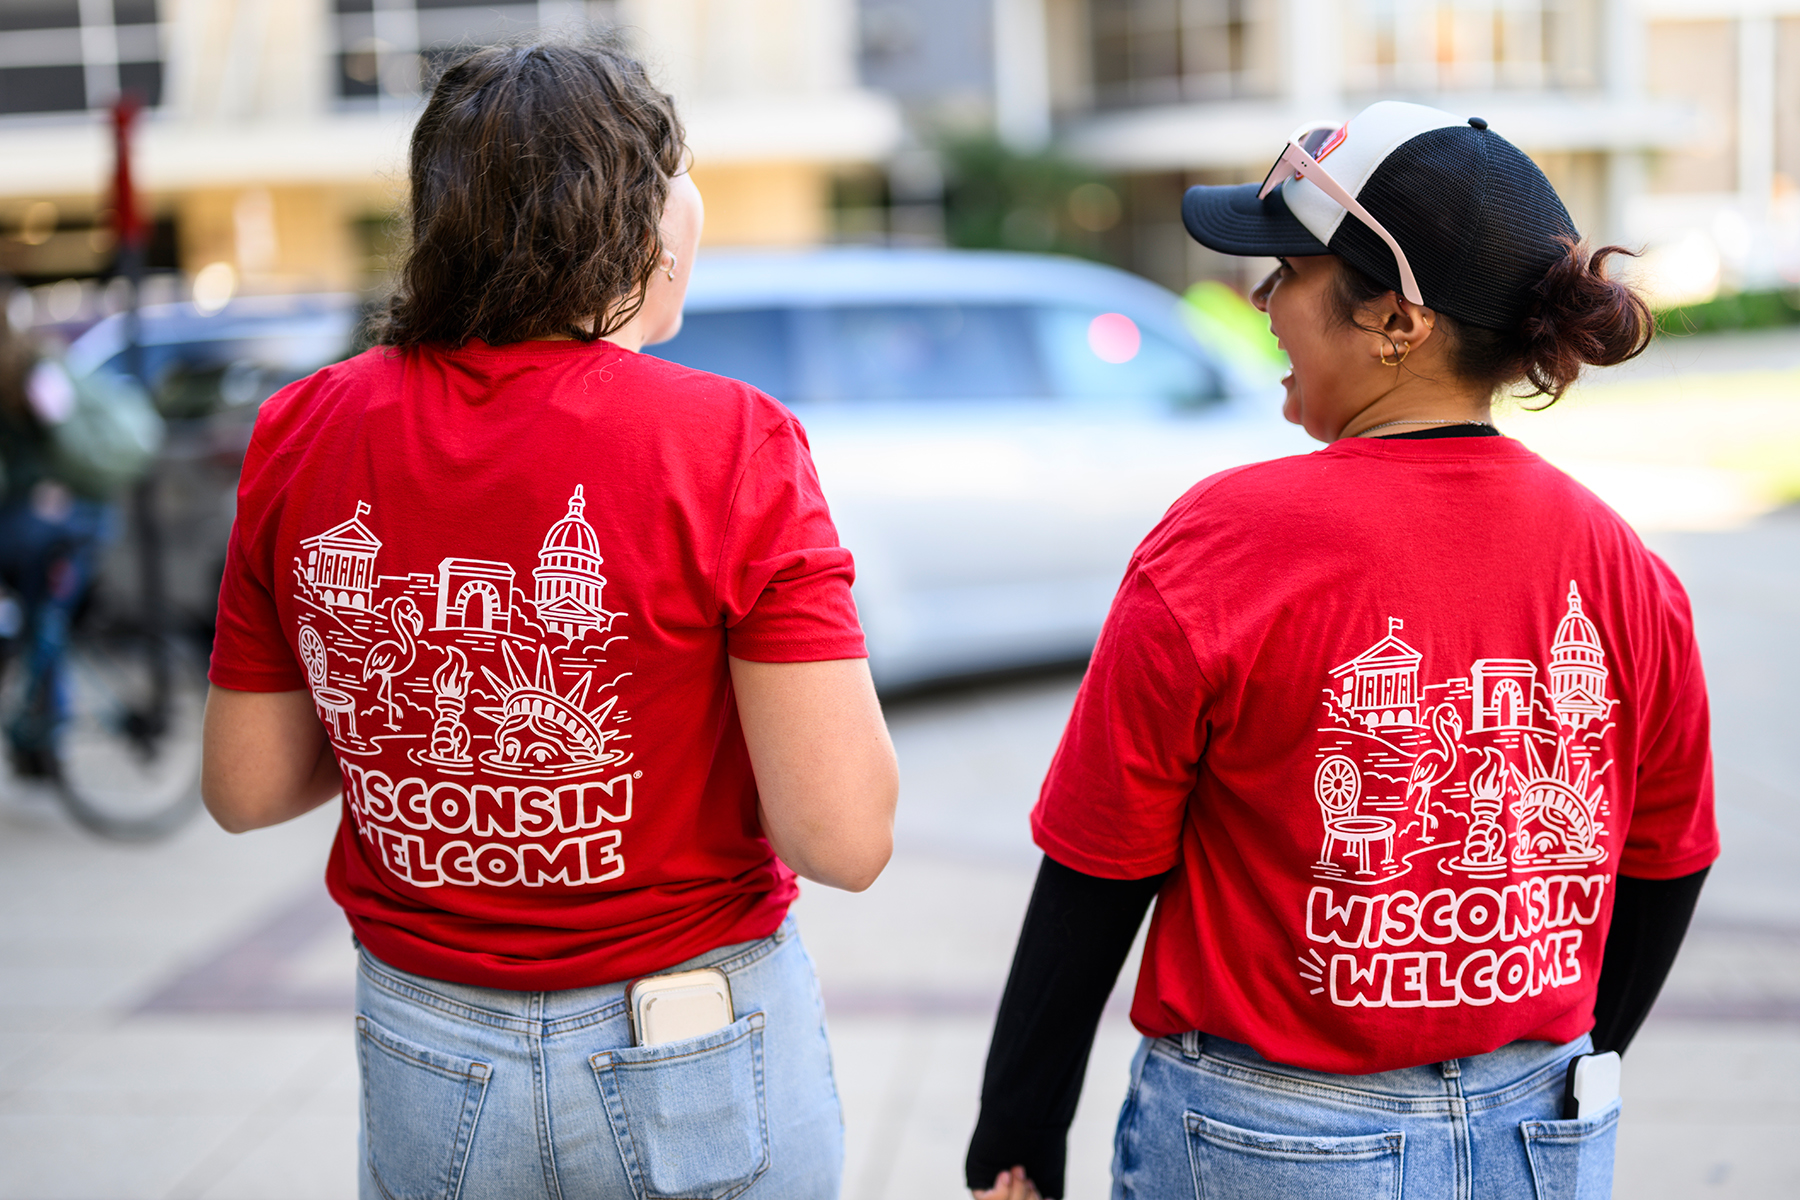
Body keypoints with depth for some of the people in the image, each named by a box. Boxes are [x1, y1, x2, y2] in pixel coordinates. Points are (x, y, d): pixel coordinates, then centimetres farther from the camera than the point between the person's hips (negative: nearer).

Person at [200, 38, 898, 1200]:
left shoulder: (300, 434, -5)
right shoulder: (729, 445, -18)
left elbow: (245, 788, 3)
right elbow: (844, 837, -19)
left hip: (423, 1060, 4)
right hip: (695, 1062, -3)